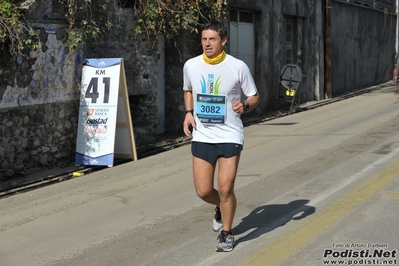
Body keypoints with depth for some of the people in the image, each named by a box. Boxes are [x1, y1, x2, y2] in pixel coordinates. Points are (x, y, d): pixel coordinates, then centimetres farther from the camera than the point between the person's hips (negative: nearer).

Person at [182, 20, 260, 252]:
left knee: (225, 189, -8)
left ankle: (226, 234, 16)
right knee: (203, 191, 2)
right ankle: (222, 208, 38)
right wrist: (189, 113, 4)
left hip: (230, 136, -3)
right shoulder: (191, 66, 0)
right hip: (202, 136, 3)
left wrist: (245, 106, -20)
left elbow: (254, 96, 2)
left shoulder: (238, 67, -9)